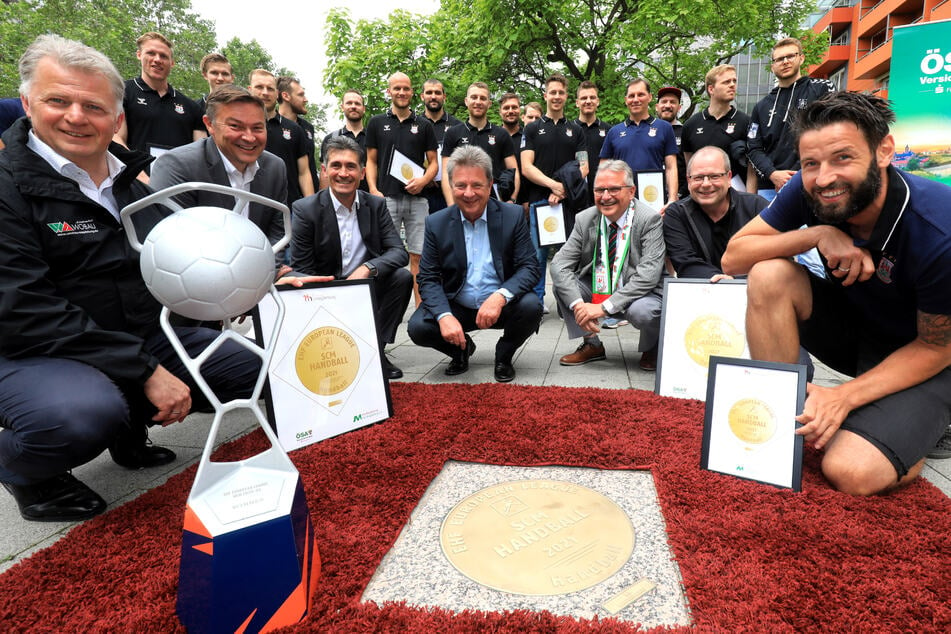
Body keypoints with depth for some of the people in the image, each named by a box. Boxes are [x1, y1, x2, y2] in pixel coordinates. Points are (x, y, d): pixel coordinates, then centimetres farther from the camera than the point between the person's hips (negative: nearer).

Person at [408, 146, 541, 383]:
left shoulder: (513, 216, -6)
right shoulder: (436, 223, -3)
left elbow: (529, 268, -10)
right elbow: (428, 279, -5)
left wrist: (500, 297, -31)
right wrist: (444, 316, -25)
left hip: (501, 305, -1)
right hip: (456, 307, 1)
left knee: (531, 306, -30)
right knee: (418, 327, -23)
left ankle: (504, 355, 3)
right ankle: (461, 350, 12)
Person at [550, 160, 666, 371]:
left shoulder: (650, 219, -16)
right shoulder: (585, 219, -3)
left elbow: (648, 274, -25)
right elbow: (560, 263, -9)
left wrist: (605, 306, -31)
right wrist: (577, 304, -26)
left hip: (639, 293, -4)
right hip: (597, 289, 4)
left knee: (641, 311, -36)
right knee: (560, 282, -16)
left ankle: (651, 349, 3)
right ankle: (591, 344, 2)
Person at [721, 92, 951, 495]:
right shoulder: (807, 192, -18)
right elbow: (732, 257, -18)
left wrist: (843, 397, -28)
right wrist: (817, 235, -31)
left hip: (918, 360, -4)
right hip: (852, 325, 4)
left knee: (851, 473, -27)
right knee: (768, 276, -25)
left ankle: (916, 431, 10)